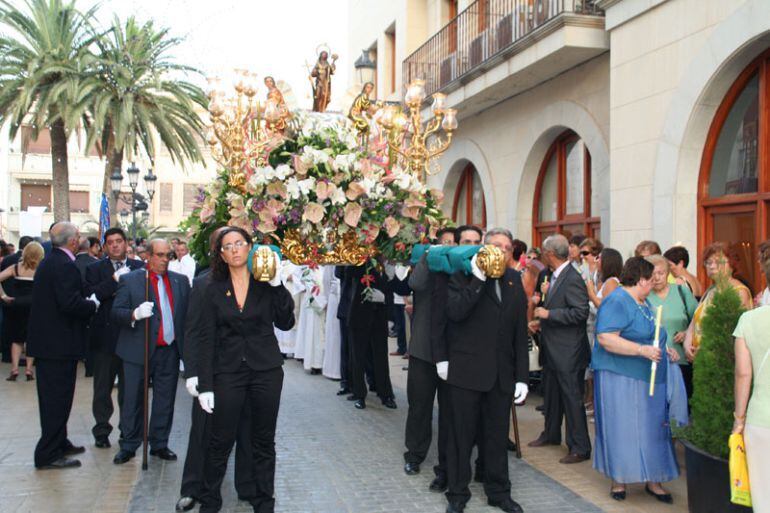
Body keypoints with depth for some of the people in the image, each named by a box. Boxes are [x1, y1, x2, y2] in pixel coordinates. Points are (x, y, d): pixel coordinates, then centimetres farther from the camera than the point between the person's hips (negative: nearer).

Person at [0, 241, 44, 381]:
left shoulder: (16, 267, 1)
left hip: (16, 305, 1)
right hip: (34, 306, -1)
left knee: (16, 339, 12)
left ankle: (14, 369, 2)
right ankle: (28, 369, 6)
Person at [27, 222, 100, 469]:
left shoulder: (48, 262, 13)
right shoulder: (64, 265, -18)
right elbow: (70, 303, -26)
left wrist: (86, 301, 9)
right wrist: (92, 304, -9)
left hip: (46, 341, 10)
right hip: (59, 344, -10)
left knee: (53, 398, 18)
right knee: (58, 398, -2)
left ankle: (59, 444, 31)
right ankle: (48, 454, 5)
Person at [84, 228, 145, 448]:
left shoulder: (138, 267, 6)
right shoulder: (95, 268, 2)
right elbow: (90, 296, -14)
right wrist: (115, 280, -19)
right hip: (104, 337, -1)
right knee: (103, 388, 8)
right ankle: (101, 432, 20)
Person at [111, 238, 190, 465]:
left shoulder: (181, 281, 10)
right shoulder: (129, 280, 0)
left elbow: (188, 313, 6)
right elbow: (116, 312, -7)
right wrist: (135, 314, -27)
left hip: (169, 352, 3)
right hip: (139, 351, -3)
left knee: (165, 401, 10)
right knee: (133, 400, 4)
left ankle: (159, 444, 22)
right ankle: (128, 446, 17)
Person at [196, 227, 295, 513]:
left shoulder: (266, 284, 3)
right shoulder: (214, 290, 2)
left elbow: (285, 323, -6)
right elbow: (206, 339, 0)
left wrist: (277, 285, -14)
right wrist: (205, 386, -5)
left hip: (266, 370, 1)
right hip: (228, 372, 0)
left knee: (264, 442, 9)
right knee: (220, 441, 4)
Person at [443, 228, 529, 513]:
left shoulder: (514, 281, 8)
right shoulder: (464, 277, -3)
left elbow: (520, 333, 7)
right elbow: (455, 312, -21)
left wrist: (522, 377, 4)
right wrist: (478, 279, -20)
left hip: (502, 374, 4)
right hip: (466, 371, -4)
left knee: (498, 436, 14)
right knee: (462, 435, 7)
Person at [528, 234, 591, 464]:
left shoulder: (573, 279, -20)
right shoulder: (556, 276, 10)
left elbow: (580, 313, -26)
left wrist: (548, 314, -22)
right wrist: (542, 321, 11)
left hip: (569, 352, -10)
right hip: (555, 350, 10)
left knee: (572, 398, -1)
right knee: (553, 395, 22)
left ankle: (580, 448, 9)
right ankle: (551, 434, 38)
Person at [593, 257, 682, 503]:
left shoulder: (643, 302, 15)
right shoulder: (617, 301, -15)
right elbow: (605, 338, -25)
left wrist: (665, 350, 10)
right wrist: (642, 350, -28)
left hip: (649, 379, 9)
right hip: (620, 379, -9)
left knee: (652, 428, 10)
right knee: (622, 429, 0)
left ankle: (652, 480, 19)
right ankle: (619, 479, 13)